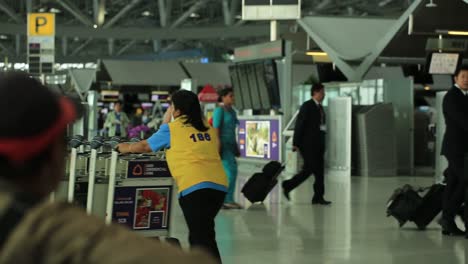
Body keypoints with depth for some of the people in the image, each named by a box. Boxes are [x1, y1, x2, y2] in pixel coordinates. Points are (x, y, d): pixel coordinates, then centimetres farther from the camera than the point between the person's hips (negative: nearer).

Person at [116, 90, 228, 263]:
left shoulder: (171, 129, 4)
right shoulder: (209, 130, 18)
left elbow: (145, 146, 17)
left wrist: (127, 148, 36)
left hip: (195, 187, -6)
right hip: (219, 185, 6)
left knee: (202, 238, -5)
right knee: (201, 231, 20)